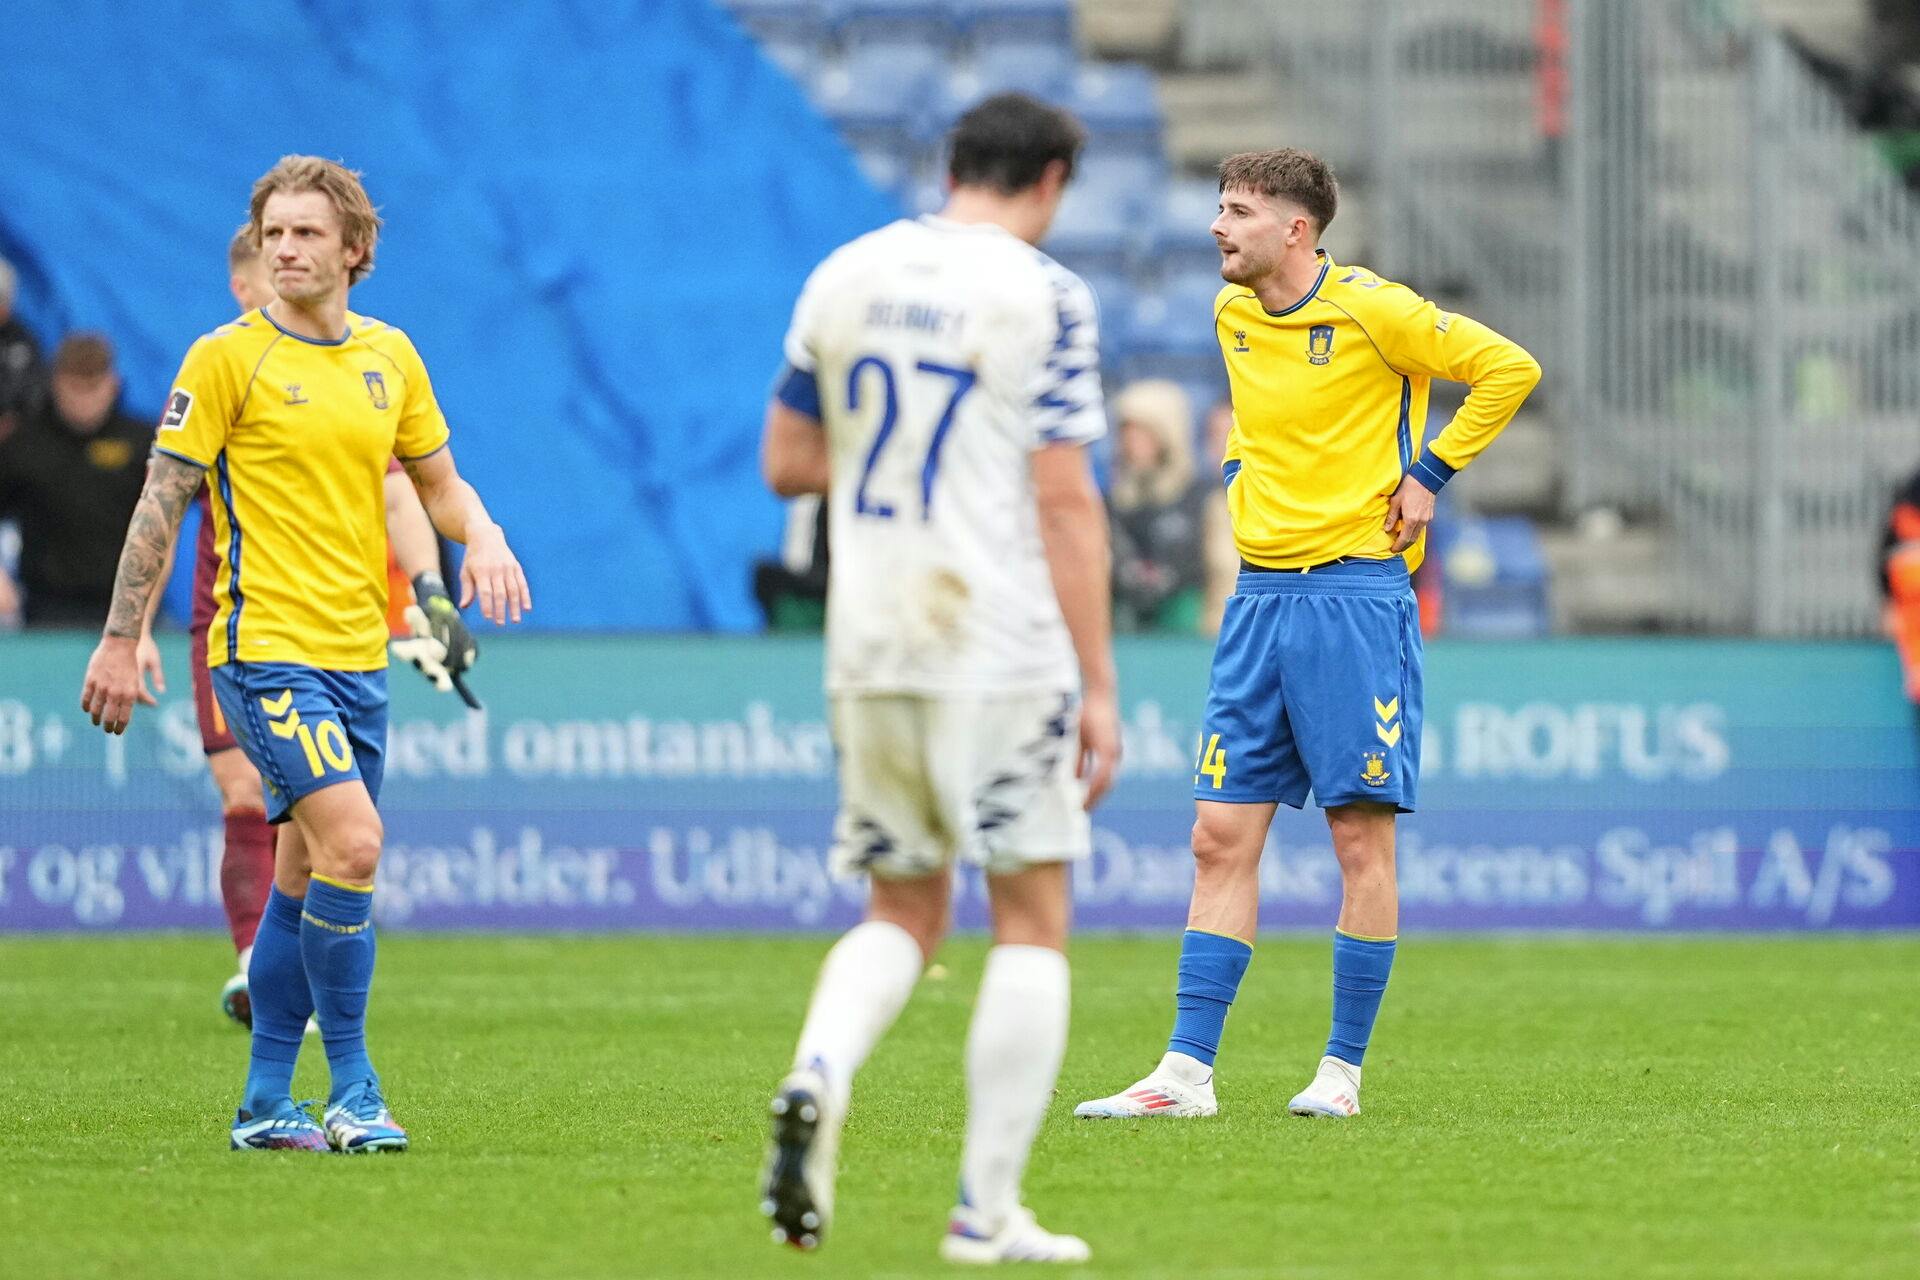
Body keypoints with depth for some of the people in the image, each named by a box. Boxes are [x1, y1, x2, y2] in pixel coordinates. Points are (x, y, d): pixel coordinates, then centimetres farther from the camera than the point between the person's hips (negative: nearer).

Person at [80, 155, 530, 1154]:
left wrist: (482, 536, -3)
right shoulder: (227, 358, -6)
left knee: (305, 876, 10)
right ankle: (352, 1092, -13)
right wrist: (120, 640, -6)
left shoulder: (390, 356, 10)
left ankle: (264, 1106, 17)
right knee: (351, 845, -20)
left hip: (358, 653, 6)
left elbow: (438, 481, 19)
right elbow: (161, 501, -4)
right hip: (266, 647, -6)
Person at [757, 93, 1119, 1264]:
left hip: (868, 652, 5)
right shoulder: (1043, 297, -7)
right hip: (1002, 653, -5)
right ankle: (988, 1212, 0)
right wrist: (1100, 686, -8)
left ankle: (819, 1076, -14)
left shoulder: (845, 278, 9)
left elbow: (788, 463, 14)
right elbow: (1065, 503, -11)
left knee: (903, 912, 16)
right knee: (1032, 919, 4)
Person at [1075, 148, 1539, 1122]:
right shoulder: (1231, 316, 11)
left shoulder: (1371, 311, -10)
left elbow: (1508, 368, -7)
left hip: (1355, 591, -6)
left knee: (1361, 837, -2)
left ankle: (1343, 1071, 4)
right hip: (1259, 594, 6)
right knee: (1221, 839, 1)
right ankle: (1186, 1073, -1)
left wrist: (1429, 473, -6)